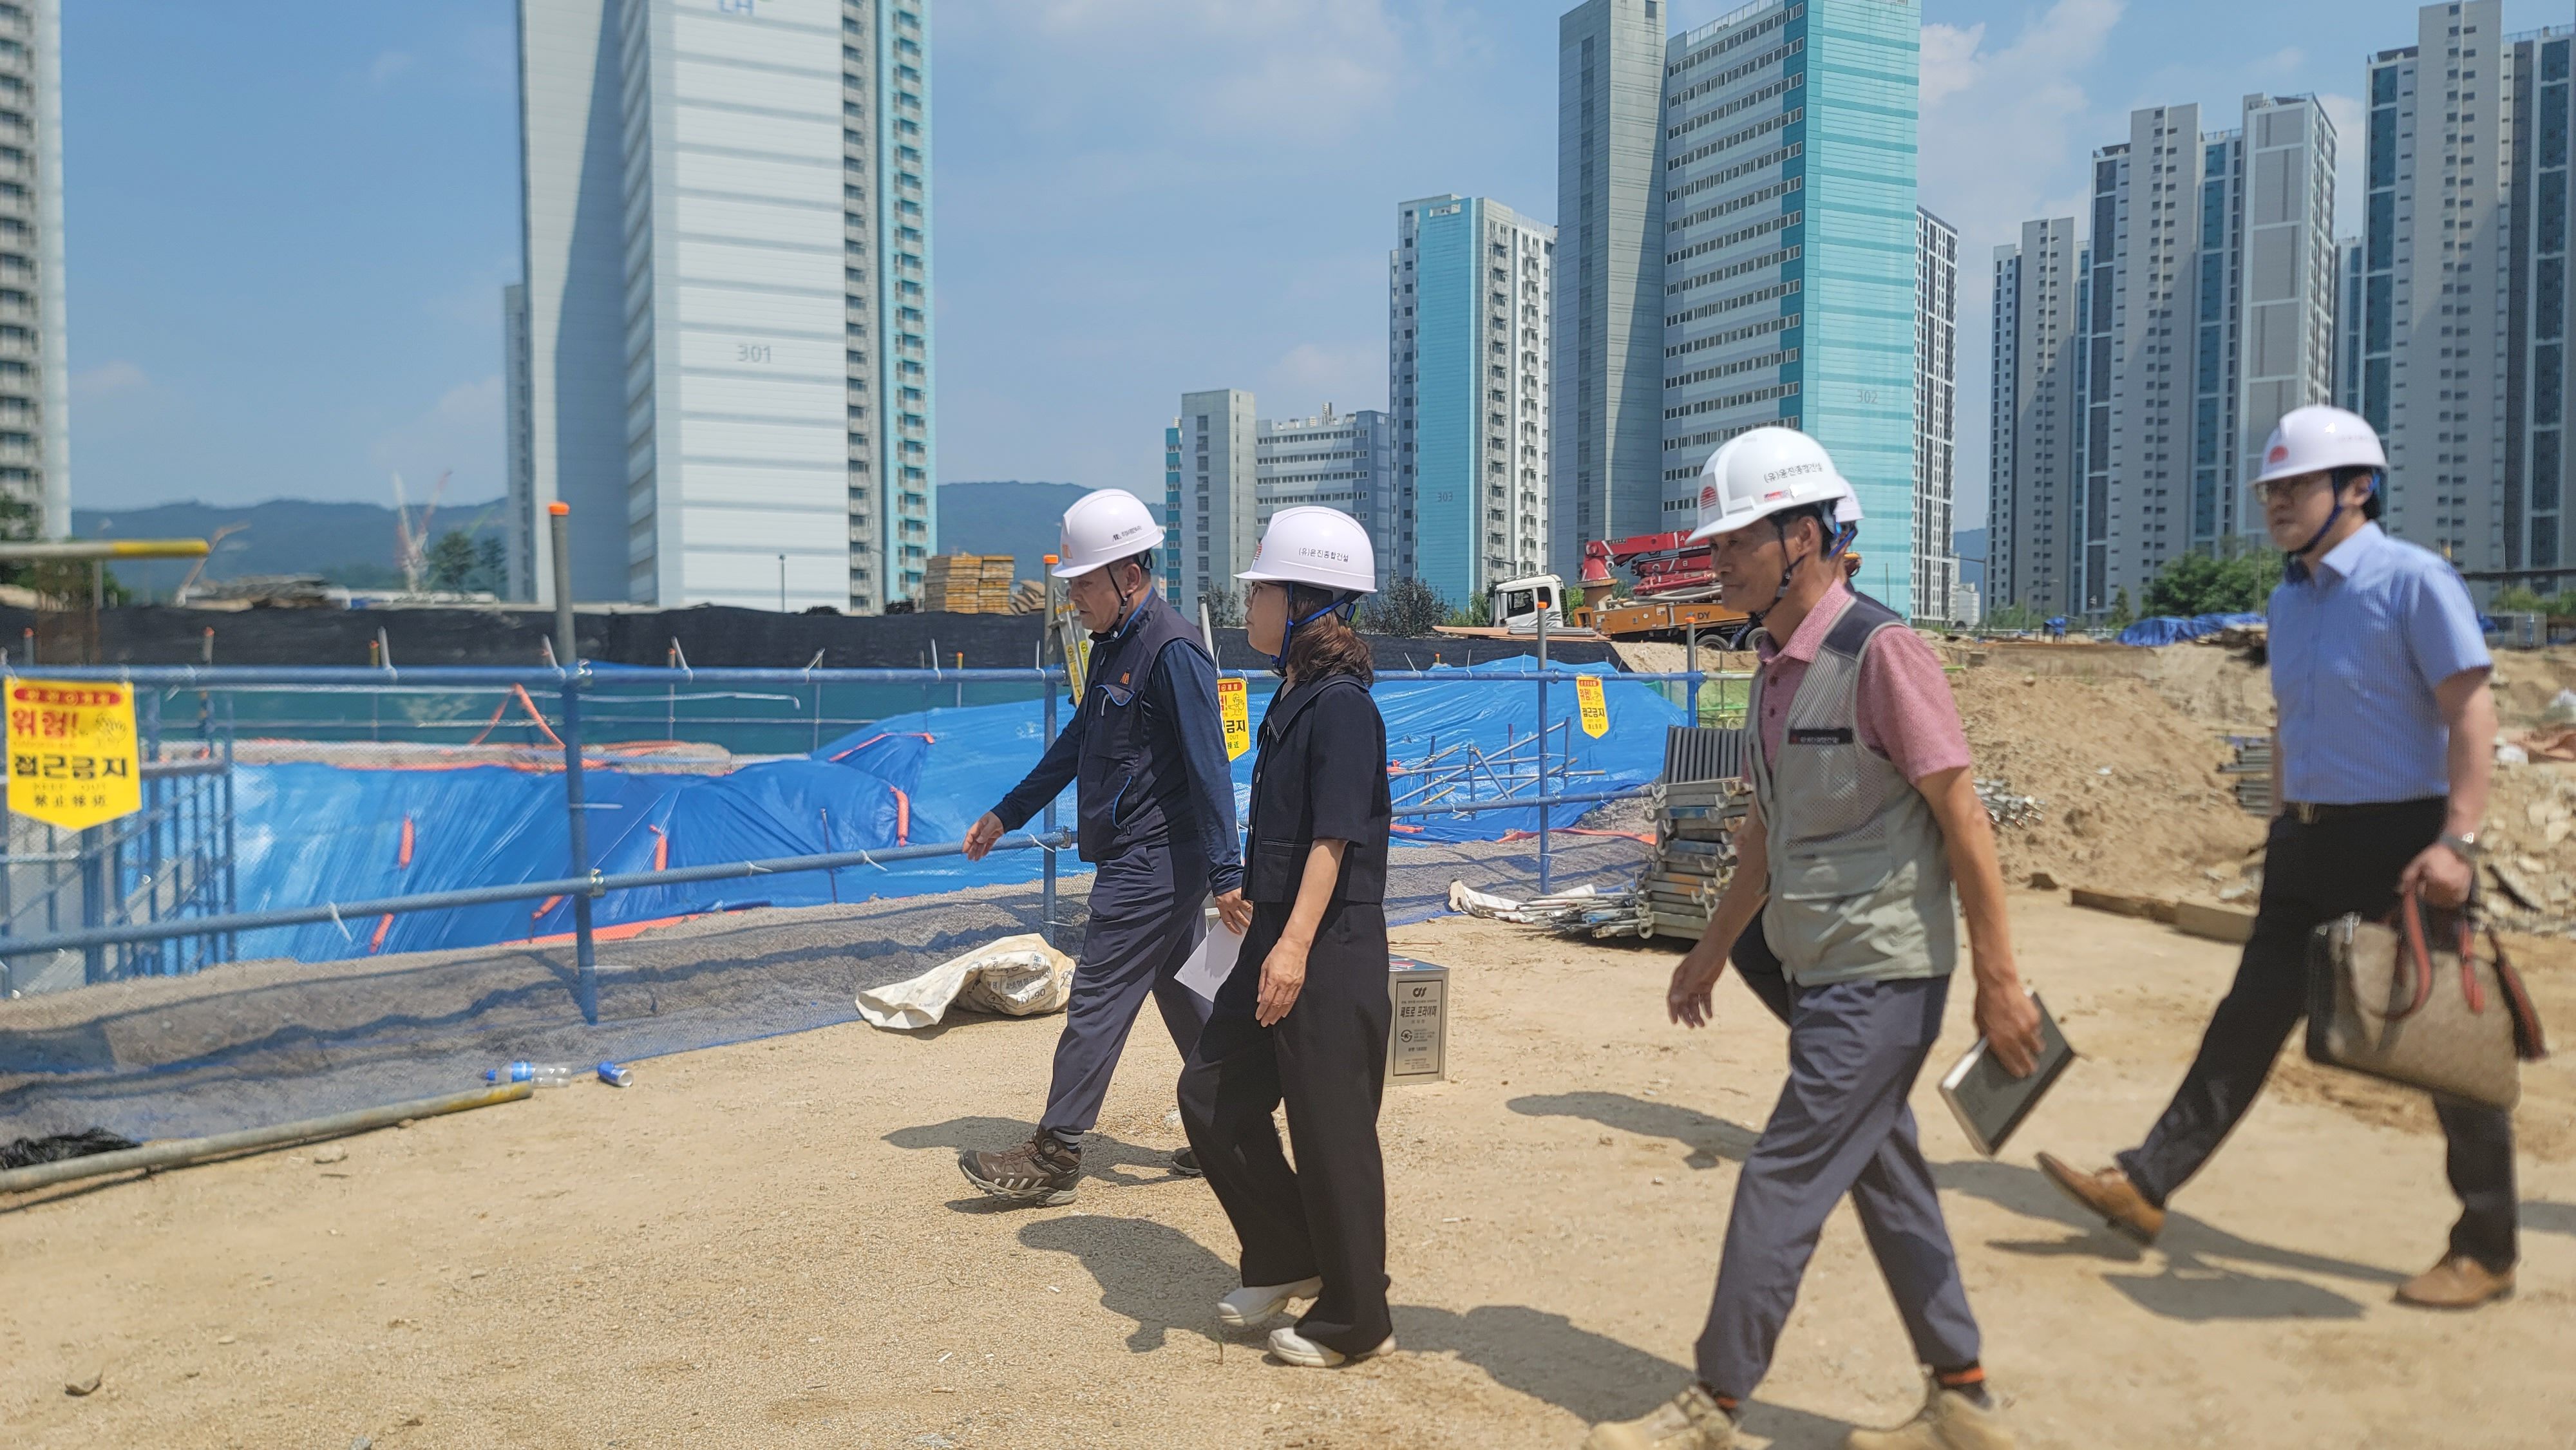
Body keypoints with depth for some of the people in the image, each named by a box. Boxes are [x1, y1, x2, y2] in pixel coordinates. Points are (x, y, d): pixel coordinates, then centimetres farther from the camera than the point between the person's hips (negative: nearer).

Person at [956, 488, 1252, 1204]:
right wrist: (1007, 814, 24)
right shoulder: (1114, 644, 13)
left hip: (1155, 862, -10)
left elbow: (1208, 768, -22)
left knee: (1097, 1001, -4)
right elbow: (1077, 742, 22)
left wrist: (1226, 875, -25)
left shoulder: (1173, 651, -18)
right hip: (1150, 862, 10)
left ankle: (1054, 1156, 4)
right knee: (1183, 993, 15)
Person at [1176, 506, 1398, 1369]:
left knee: (1330, 1131, 1)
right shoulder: (1291, 701, 13)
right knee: (1211, 1096, 13)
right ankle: (1287, 1261, 29)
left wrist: (1296, 944, -29)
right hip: (1276, 940, 10)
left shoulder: (1341, 705, -15)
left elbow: (1334, 838, -23)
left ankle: (1354, 1319, 17)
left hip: (1331, 950, -10)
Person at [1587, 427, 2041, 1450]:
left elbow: (1962, 820, -17)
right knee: (1884, 1177, 15)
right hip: (1811, 964, 9)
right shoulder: (1775, 665, 10)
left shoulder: (1878, 650, -16)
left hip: (1880, 977, -9)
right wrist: (1714, 950, 23)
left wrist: (1999, 981, -17)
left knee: (1783, 1180, -4)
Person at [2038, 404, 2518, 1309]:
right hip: (2310, 840, 8)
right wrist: (2282, 834, 19)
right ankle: (2144, 1188, 9)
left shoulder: (2412, 579, -11)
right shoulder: (2290, 598, 12)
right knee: (2250, 1017, 7)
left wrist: (2457, 839, -24)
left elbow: (2471, 710, -16)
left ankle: (2486, 1252, 17)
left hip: (2404, 839, -7)